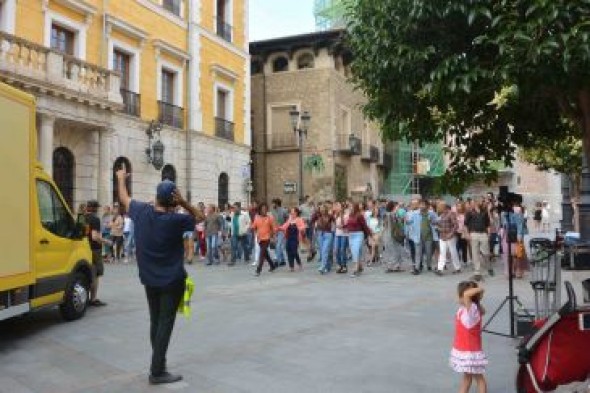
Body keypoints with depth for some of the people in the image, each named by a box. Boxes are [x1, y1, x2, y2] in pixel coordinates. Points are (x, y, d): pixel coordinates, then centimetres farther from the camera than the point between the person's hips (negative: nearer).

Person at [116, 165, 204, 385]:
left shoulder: (141, 212, -4)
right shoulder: (176, 220, -17)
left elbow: (124, 198, 15)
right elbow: (199, 217, -1)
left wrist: (121, 178, 32)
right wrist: (183, 203, -16)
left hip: (149, 279, 6)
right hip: (171, 280, -6)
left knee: (155, 322, 16)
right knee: (165, 324, -2)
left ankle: (158, 364, 26)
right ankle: (157, 372, -1)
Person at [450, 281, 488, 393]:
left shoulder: (472, 308, -24)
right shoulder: (463, 309, 0)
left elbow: (466, 294, -40)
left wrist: (479, 289, -25)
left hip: (471, 351, -8)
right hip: (463, 350, 8)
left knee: (478, 377, 6)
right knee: (466, 375, 21)